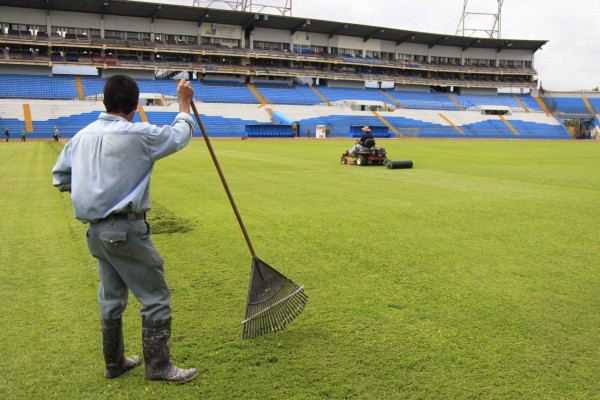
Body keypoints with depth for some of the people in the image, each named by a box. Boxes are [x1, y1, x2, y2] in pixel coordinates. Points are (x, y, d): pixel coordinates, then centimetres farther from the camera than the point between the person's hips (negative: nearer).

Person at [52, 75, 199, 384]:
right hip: (126, 229, -8)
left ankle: (114, 363, 32)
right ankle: (158, 366, 11)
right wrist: (184, 102, 16)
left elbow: (60, 177, 14)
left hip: (95, 230, 8)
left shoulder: (83, 135, 7)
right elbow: (180, 135, 2)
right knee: (156, 296, 3)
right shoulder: (139, 134, -14)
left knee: (111, 297, 19)